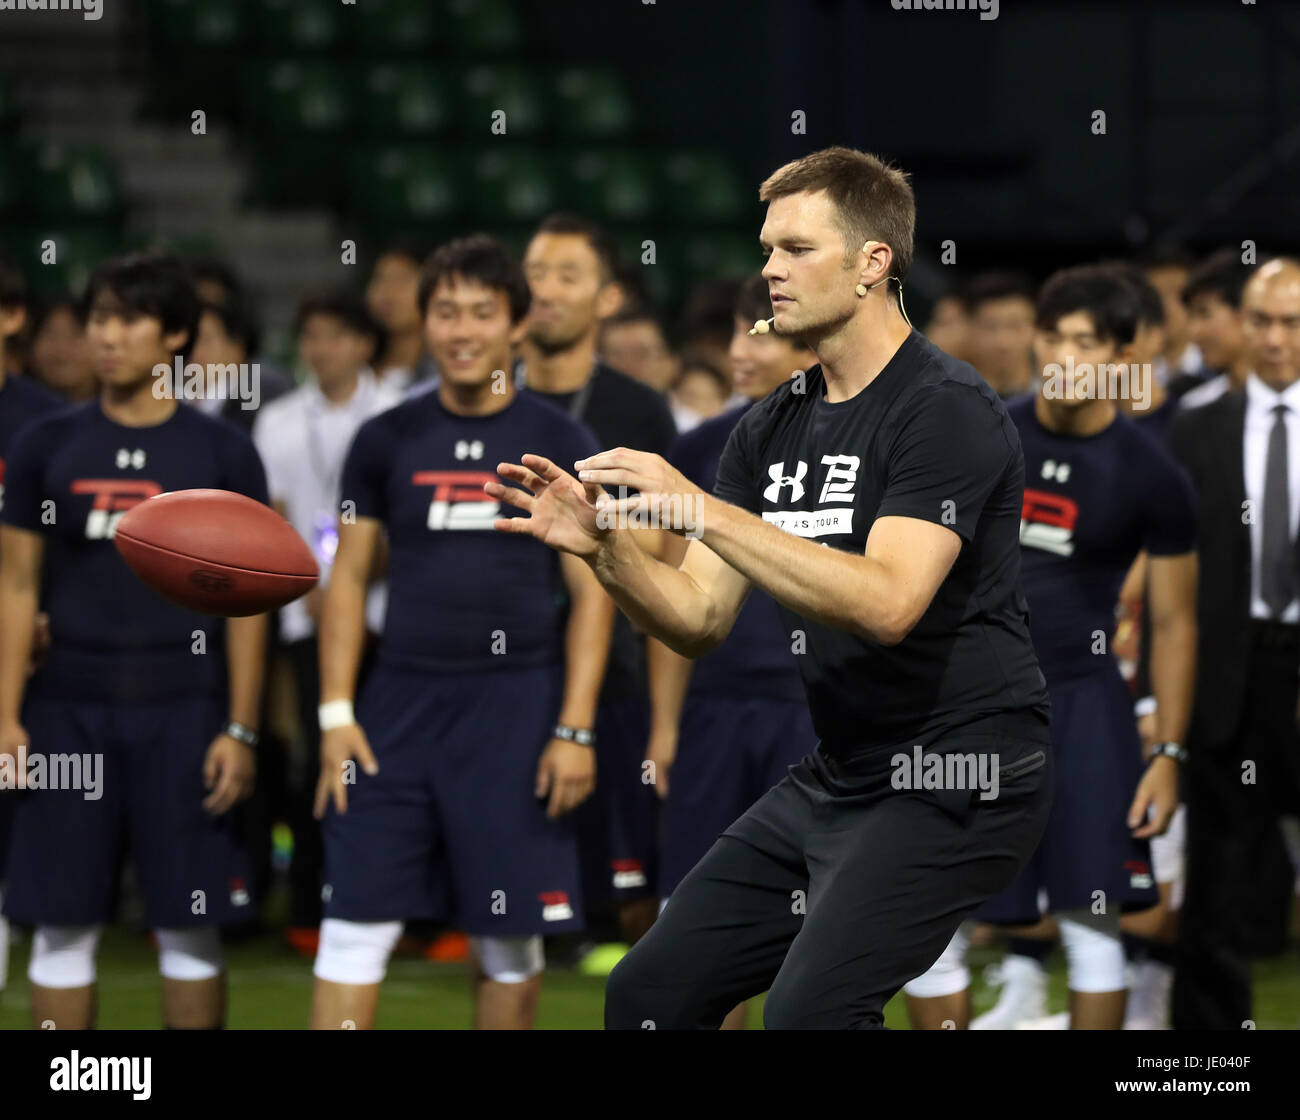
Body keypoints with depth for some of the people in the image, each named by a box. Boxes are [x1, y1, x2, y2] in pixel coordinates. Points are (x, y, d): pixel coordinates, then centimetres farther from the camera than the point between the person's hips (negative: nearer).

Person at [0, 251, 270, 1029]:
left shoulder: (221, 452, 4)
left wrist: (241, 731, -3)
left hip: (184, 709, -1)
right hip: (72, 707, 1)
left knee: (190, 927, 0)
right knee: (63, 924, 2)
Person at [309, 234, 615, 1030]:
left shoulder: (559, 443, 2)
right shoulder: (387, 441, 6)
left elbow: (591, 593, 2)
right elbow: (349, 578, 9)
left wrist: (575, 728, -6)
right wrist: (336, 713, -1)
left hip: (517, 703, -1)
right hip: (403, 695, 1)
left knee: (509, 934, 4)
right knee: (358, 919, -5)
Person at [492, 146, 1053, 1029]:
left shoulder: (949, 411, -14)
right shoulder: (775, 427, 11)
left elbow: (886, 603, -28)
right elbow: (700, 620, 9)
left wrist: (704, 511, -29)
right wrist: (601, 547, -10)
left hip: (958, 778, -9)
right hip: (838, 779, 9)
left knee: (809, 1010, -25)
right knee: (648, 996, 8)